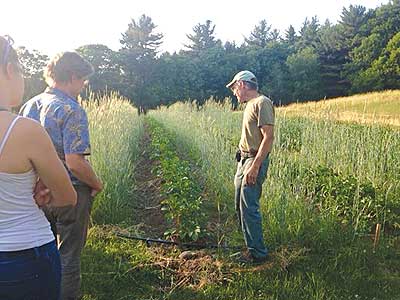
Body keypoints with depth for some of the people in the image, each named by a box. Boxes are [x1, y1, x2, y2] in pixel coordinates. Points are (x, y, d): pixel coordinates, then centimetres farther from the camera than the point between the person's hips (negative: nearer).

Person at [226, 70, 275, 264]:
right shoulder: (250, 104, 17)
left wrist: (255, 167, -25)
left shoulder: (262, 103, -12)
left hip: (255, 161, -10)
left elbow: (268, 137, -20)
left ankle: (258, 252, 5)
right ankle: (251, 246, 27)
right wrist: (243, 164, 16)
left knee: (249, 207, -8)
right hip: (243, 160, 10)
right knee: (240, 206, 14)